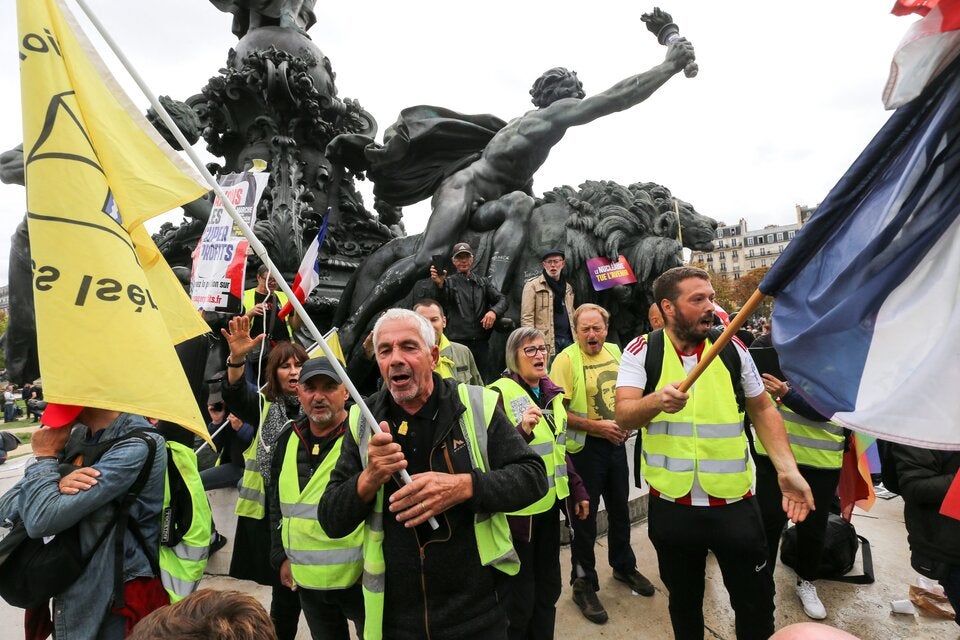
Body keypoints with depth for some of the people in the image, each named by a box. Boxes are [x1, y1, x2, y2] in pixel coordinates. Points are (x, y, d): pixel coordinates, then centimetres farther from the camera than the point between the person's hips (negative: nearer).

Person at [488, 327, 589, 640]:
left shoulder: (552, 392, 5)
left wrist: (577, 489, 14)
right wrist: (522, 431, -35)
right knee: (520, 595, 8)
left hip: (550, 503, 7)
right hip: (517, 508, -7)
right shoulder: (500, 393, -17)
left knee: (549, 586, 21)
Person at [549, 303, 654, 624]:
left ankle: (624, 565, 45)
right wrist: (598, 426, -21)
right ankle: (583, 583, 26)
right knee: (586, 516, 7)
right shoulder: (566, 360, -17)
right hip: (585, 447, -6)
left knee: (620, 508, 21)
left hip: (616, 442, 6)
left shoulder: (615, 351, 3)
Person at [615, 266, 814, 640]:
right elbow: (624, 416, -20)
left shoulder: (731, 348, -3)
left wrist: (787, 470, -3)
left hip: (735, 501, 2)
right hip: (671, 506, -1)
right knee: (683, 602, 20)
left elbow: (762, 410, 7)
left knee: (756, 602, 18)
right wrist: (657, 401, -41)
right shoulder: (641, 351, -10)